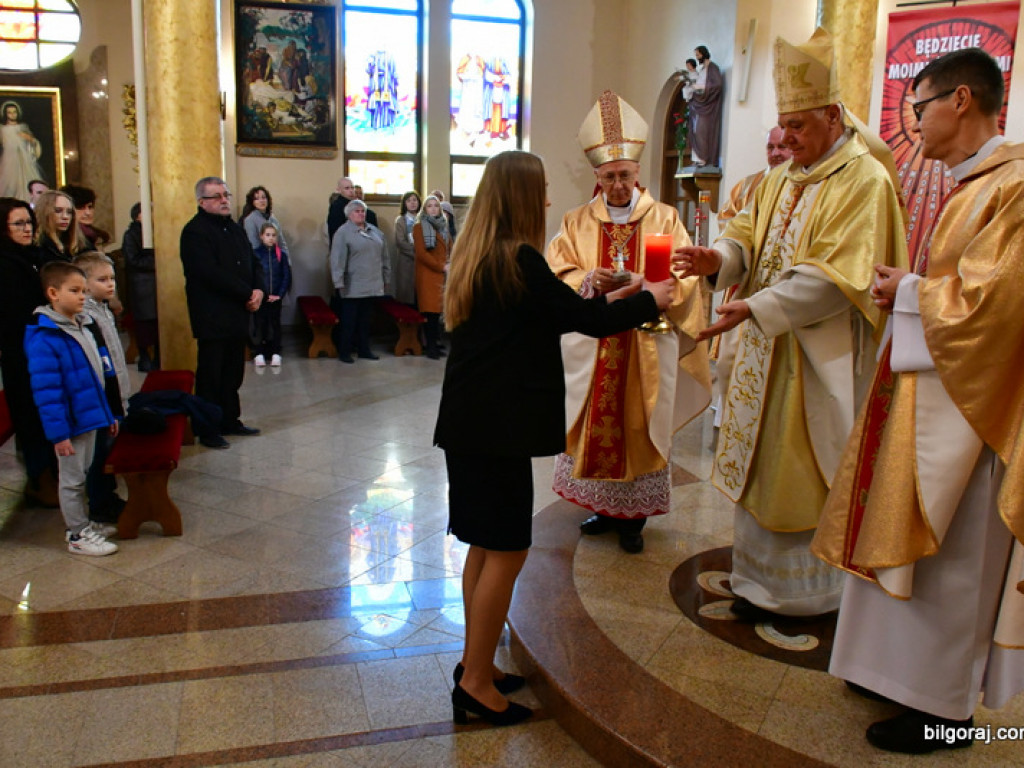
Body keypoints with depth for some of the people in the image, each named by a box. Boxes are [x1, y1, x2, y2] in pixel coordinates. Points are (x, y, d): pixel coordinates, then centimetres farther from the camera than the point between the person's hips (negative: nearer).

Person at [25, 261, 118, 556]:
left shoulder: (81, 328, 7)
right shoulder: (44, 339, -20)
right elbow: (45, 391, -22)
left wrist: (107, 414, 17)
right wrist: (58, 433, -23)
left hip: (89, 418, 8)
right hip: (70, 423, -8)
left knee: (83, 475, 20)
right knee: (71, 479, 4)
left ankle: (84, 523, 35)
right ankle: (77, 535, 16)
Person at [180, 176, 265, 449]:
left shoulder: (235, 229, 18)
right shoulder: (195, 231, -9)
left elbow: (254, 263, 16)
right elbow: (211, 274, -19)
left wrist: (258, 289, -5)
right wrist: (247, 293, -16)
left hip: (237, 315, 8)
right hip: (212, 317, -8)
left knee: (233, 374, 13)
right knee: (210, 375, -1)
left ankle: (230, 420, 24)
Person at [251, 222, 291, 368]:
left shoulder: (281, 254, 0)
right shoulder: (256, 253, -3)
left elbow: (287, 276, 1)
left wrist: (280, 294, -6)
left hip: (276, 297, 1)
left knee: (275, 324, 6)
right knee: (260, 324, 4)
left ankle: (276, 353, 13)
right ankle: (259, 354, 12)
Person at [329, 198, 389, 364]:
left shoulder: (375, 232, 14)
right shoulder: (343, 232, -6)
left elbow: (384, 257, 17)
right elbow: (337, 260, -12)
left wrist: (386, 279, 15)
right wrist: (339, 283, -17)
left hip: (372, 285, 5)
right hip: (353, 287, -5)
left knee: (365, 319, 13)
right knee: (348, 320, 1)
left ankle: (364, 349, 21)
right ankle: (344, 352, 8)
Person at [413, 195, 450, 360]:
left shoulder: (443, 226, 18)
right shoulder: (419, 226, -1)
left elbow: (450, 249, 17)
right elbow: (421, 253, -10)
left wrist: (450, 264, -3)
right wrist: (441, 266, -11)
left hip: (442, 274, 5)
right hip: (427, 274, -5)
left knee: (438, 310, 4)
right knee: (430, 311, -7)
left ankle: (436, 344, 10)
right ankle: (431, 348, -3)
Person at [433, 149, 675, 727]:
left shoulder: (478, 256, 13)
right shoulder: (518, 259, -15)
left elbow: (552, 315, 20)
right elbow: (586, 320, -10)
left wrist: (607, 302, 22)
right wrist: (649, 301, 5)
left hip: (471, 421, 9)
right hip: (498, 425, -9)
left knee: (485, 545, 16)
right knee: (507, 550, 0)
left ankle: (475, 666, 28)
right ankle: (477, 684, 11)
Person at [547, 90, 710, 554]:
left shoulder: (665, 218, 3)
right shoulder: (577, 222, 8)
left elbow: (683, 278, -6)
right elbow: (557, 273, -1)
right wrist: (588, 281, -21)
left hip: (647, 348, -1)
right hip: (590, 348, 2)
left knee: (639, 427, 4)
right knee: (593, 425, 8)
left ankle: (633, 516, 17)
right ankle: (603, 507, 26)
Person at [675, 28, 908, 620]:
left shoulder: (865, 182, -12)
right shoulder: (783, 180, 13)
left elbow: (837, 277, -22)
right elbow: (749, 236, 9)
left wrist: (756, 308, -28)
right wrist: (718, 258, -15)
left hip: (821, 359, -7)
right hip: (768, 352, 8)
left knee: (806, 476, 2)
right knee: (761, 464, 13)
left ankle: (805, 588, 20)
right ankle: (762, 579, 28)